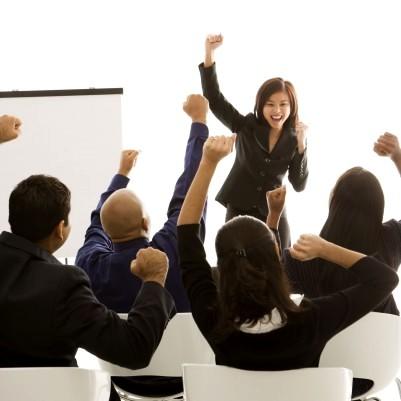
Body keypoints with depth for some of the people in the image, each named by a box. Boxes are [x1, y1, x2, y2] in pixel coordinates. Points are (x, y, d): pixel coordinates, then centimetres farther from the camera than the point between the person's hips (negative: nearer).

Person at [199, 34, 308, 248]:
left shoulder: (293, 139, -1)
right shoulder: (246, 127, -4)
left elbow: (299, 185, -6)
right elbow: (214, 98, -11)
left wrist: (301, 146, -18)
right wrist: (209, 53, -21)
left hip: (273, 215, 1)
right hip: (239, 211, -1)